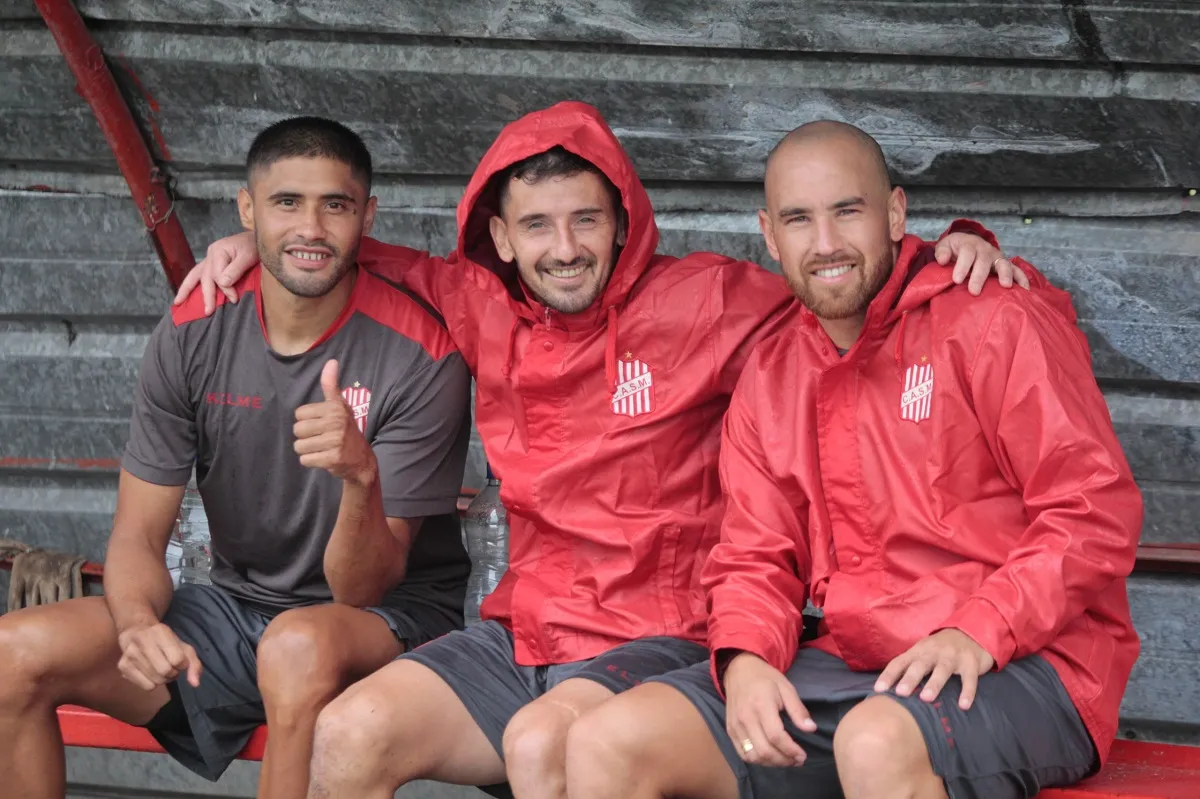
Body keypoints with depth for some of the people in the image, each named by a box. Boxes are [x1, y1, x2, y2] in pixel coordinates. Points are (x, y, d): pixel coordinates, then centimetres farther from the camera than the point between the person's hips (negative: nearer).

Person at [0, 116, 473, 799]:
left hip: (393, 614, -4)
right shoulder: (193, 334, -4)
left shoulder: (421, 357, -17)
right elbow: (138, 536, -2)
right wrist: (139, 623, -25)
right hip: (239, 607, 4)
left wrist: (360, 476, -40)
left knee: (300, 646, -40)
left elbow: (364, 588, -18)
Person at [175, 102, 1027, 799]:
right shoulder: (483, 311, 10)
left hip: (661, 639, -5)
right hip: (523, 635, 5)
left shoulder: (705, 302, -3)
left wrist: (954, 248, -10)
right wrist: (263, 242, 21)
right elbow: (383, 264, 29)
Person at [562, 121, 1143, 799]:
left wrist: (981, 632, -21)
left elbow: (1098, 513, -10)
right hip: (849, 663, 6)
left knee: (878, 743, -40)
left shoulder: (997, 323, -3)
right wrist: (745, 659, -8)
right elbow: (756, 559, 14)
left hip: (1020, 662, -5)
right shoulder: (770, 379, 16)